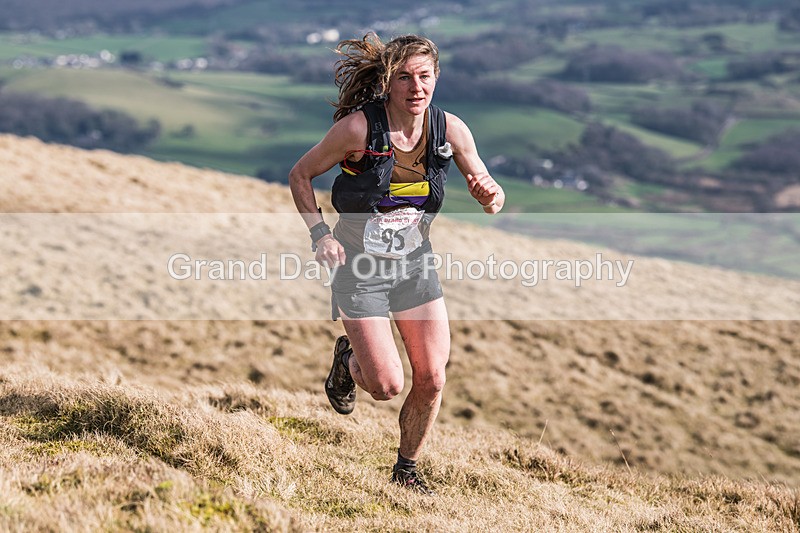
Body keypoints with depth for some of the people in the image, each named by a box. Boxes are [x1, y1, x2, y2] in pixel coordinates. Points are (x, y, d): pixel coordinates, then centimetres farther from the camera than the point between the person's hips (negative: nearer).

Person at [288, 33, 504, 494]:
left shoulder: (450, 130, -10)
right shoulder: (358, 127, -21)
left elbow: (491, 197, 0)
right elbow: (300, 176, -7)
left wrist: (490, 194, -24)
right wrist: (320, 234, -19)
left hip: (416, 265, 4)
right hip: (360, 267, -4)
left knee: (432, 380, 1)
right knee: (387, 385, -8)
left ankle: (407, 469, 26)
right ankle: (348, 359, 28)